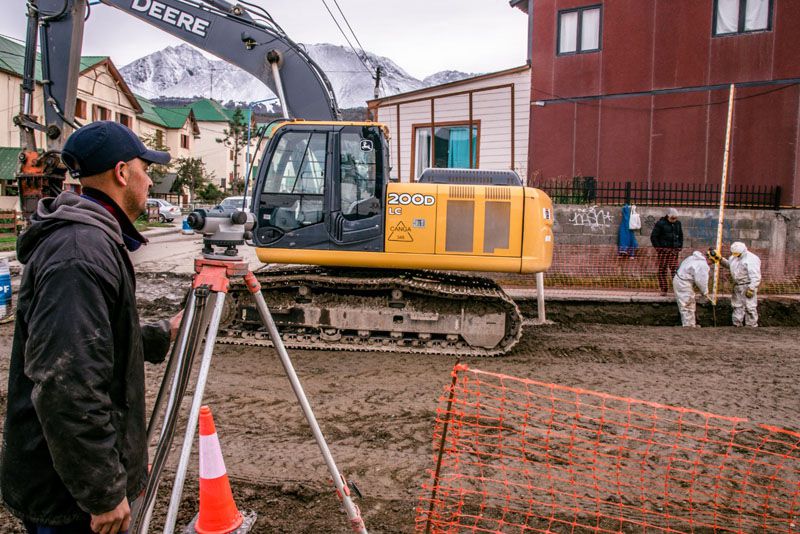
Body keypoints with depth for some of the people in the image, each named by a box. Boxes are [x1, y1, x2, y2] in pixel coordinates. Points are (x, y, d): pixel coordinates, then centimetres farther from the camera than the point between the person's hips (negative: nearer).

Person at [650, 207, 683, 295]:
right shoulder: (660, 224, -5)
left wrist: (679, 247, 12)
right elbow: (653, 237, -3)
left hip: (674, 251, 3)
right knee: (662, 270, 1)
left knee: (675, 269, -6)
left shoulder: (678, 223, 11)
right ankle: (663, 289, 8)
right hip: (663, 250, -3)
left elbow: (681, 236, 23)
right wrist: (658, 248, -8)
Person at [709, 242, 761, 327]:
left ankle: (751, 327, 2)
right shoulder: (734, 257, 9)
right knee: (737, 307, 14)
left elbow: (755, 276, -21)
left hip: (747, 287, -9)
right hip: (737, 286, 9)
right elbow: (728, 264, 28)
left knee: (750, 308, -5)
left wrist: (751, 289, -24)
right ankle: (737, 325, 24)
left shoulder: (751, 259, -18)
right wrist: (720, 259, 12)